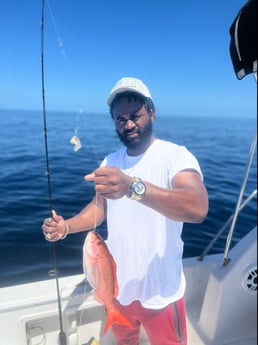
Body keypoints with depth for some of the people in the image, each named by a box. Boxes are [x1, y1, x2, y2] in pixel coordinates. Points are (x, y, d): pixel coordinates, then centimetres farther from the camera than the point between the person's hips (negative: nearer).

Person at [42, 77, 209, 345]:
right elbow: (100, 206, 6)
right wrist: (65, 226, -11)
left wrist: (133, 186, -50)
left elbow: (198, 208, -37)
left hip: (160, 290, -5)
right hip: (117, 284, 5)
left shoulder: (175, 155, -20)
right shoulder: (111, 161, 0)